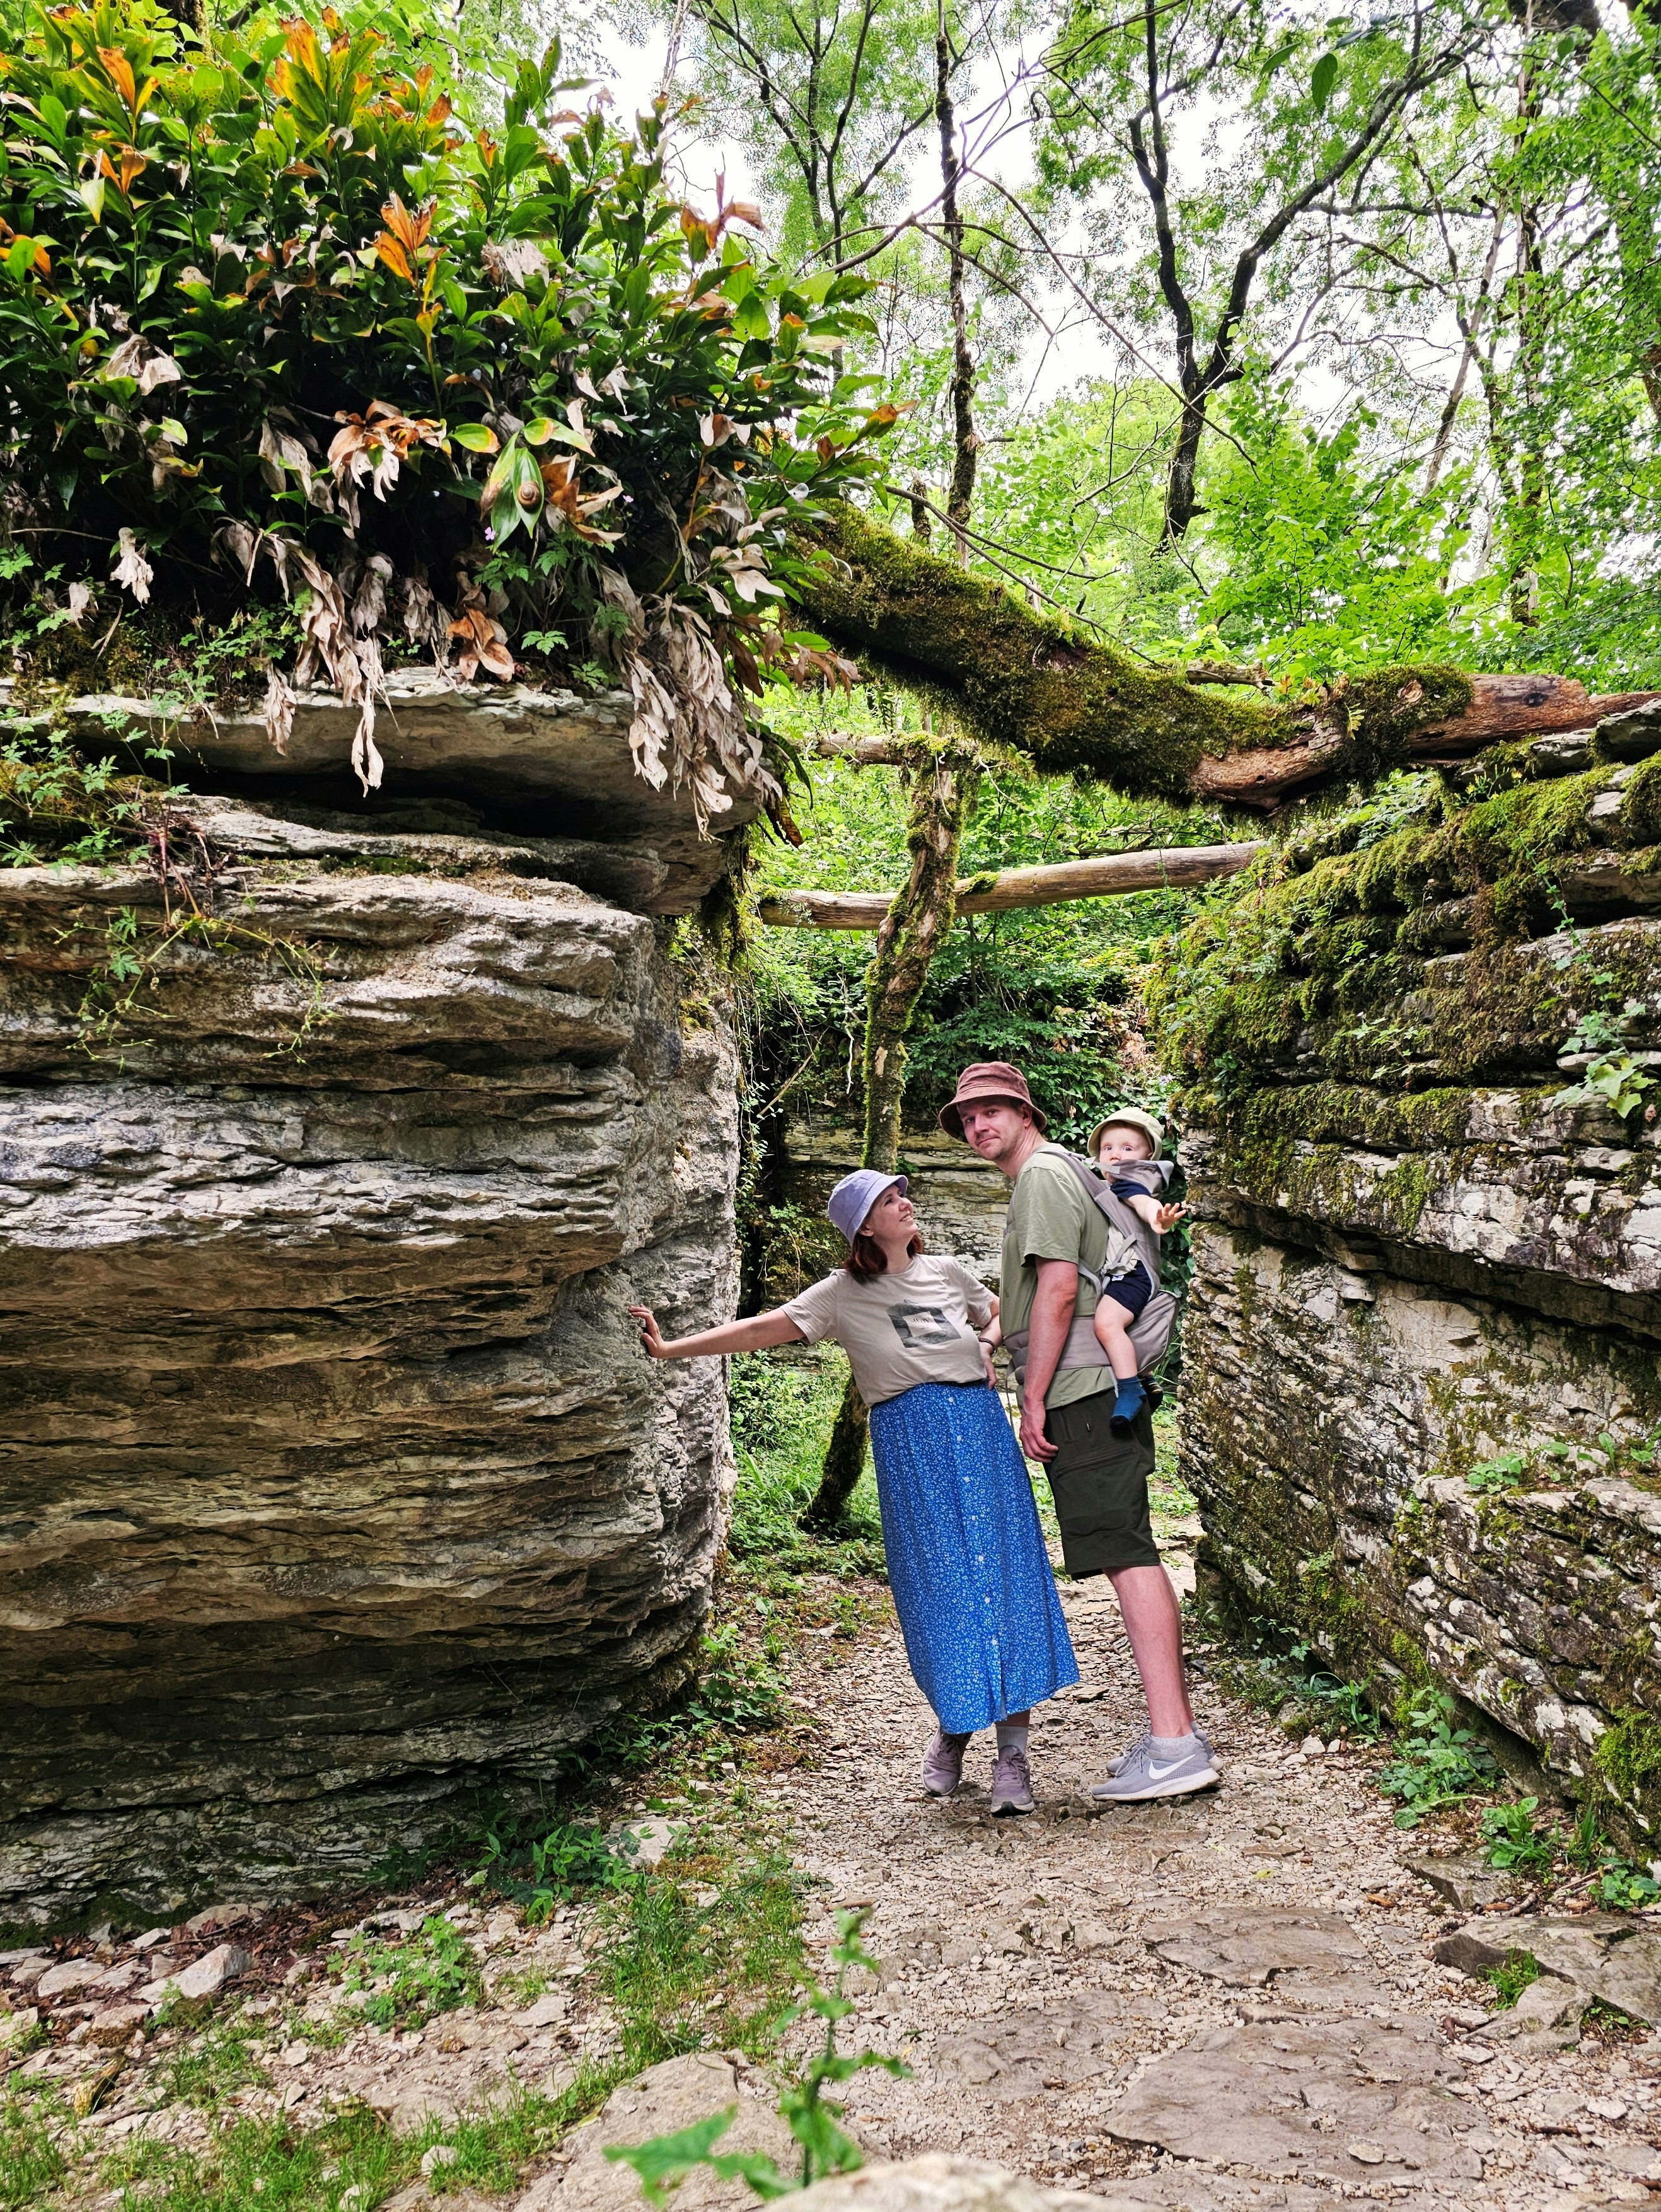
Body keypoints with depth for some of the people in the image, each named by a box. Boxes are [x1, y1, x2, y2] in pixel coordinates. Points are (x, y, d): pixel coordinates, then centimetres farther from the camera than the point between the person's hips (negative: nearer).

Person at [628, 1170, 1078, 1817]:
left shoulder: (946, 1273, 12)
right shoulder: (843, 1294, 1)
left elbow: (1001, 1313, 30)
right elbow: (760, 1330, -5)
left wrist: (994, 1351, 10)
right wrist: (670, 1349, -12)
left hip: (981, 1425, 3)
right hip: (911, 1443, -2)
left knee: (1006, 1578, -3)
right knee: (937, 1588, -2)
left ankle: (1012, 1751, 5)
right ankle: (953, 1727, 23)